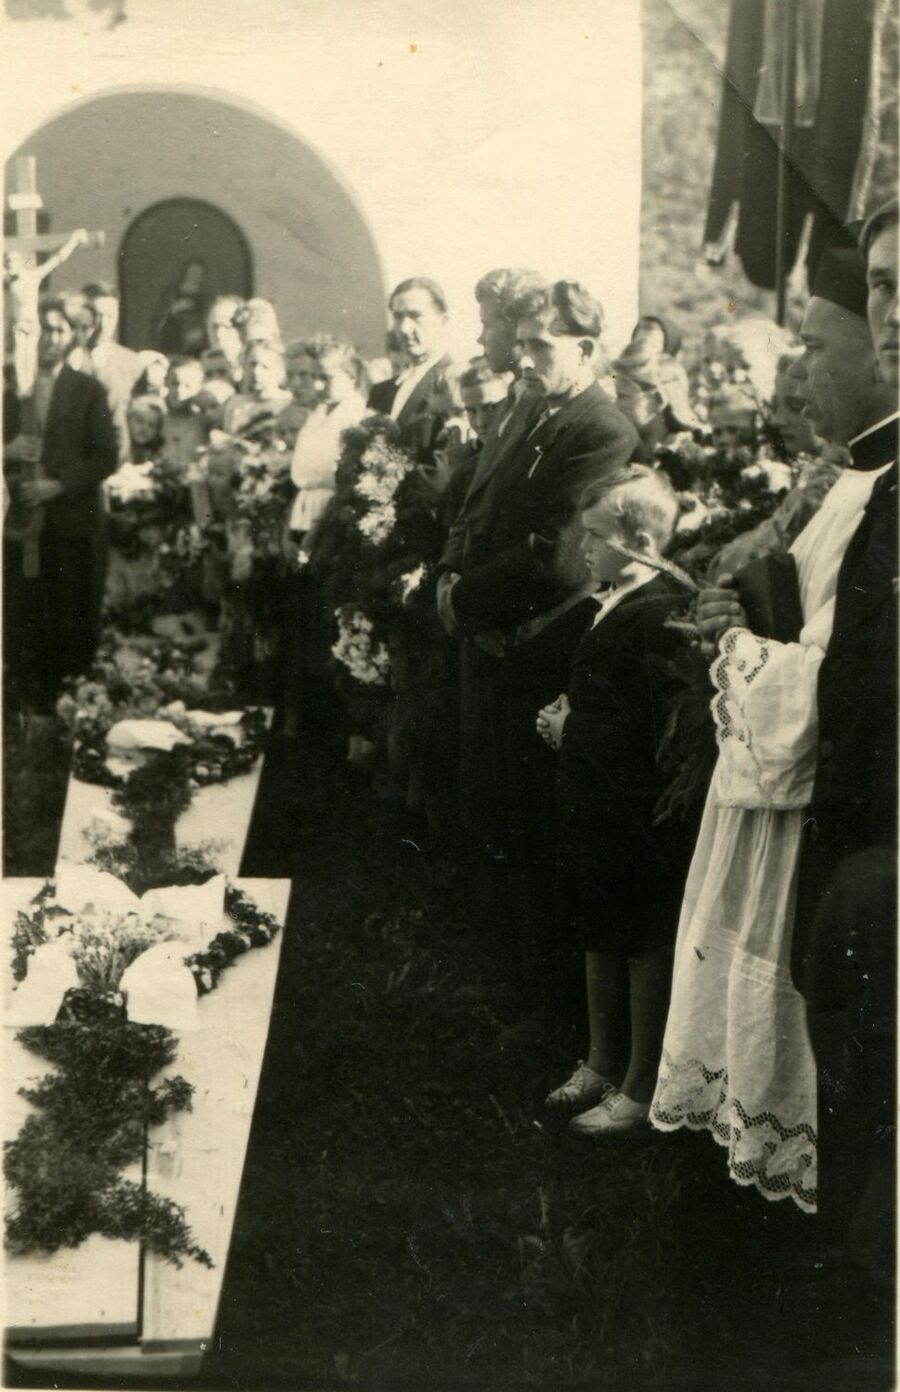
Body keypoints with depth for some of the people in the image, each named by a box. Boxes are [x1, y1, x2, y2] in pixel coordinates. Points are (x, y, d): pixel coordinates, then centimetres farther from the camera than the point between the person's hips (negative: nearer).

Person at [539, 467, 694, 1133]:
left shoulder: (661, 612, -23)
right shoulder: (613, 599, 7)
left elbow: (650, 730, -26)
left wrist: (571, 729, -14)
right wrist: (568, 716, 1)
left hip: (637, 810, -10)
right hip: (595, 801, 10)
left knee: (644, 945, 5)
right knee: (599, 933, 21)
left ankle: (641, 1090, 20)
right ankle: (602, 1063, 38)